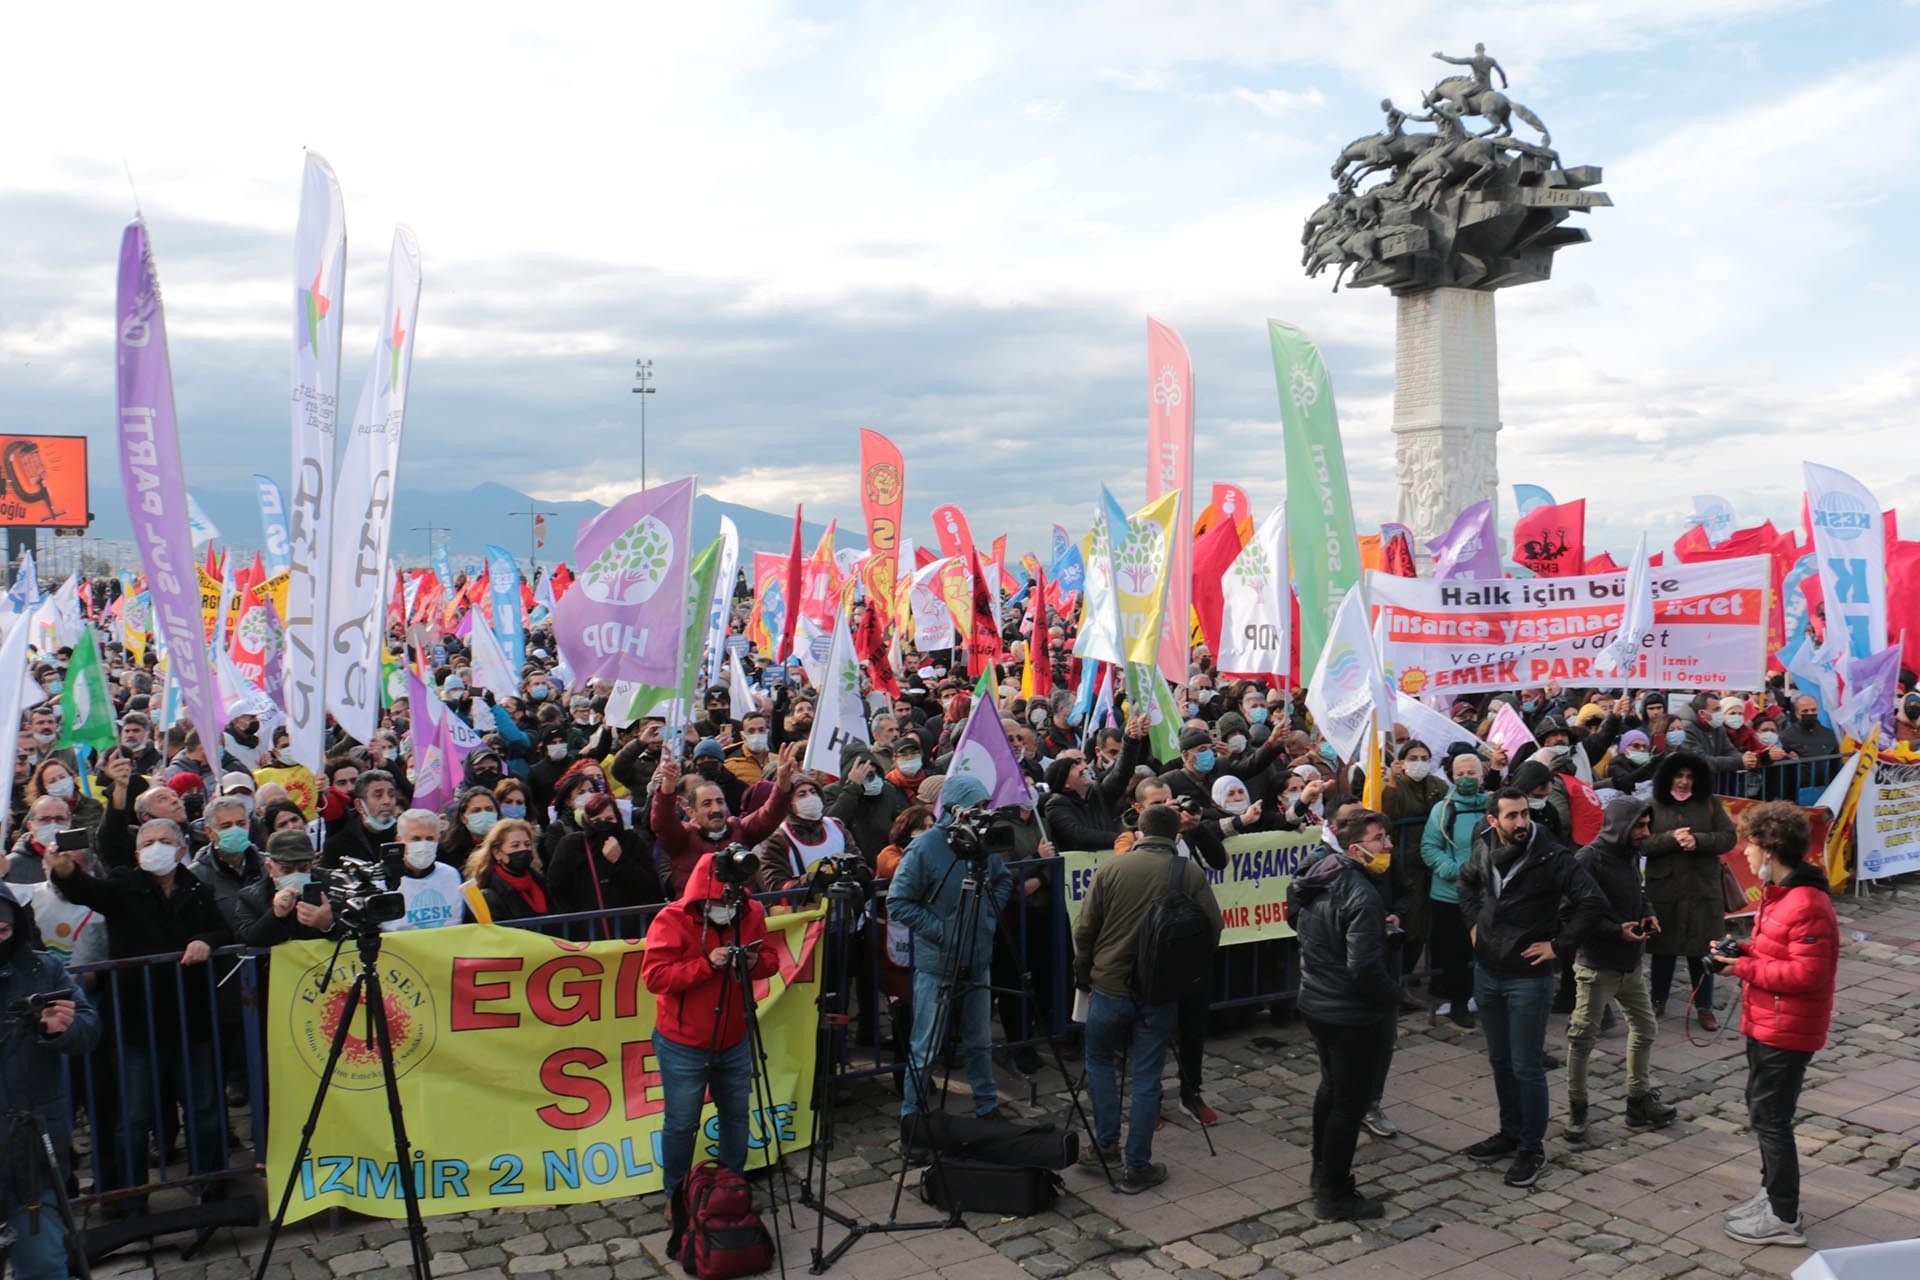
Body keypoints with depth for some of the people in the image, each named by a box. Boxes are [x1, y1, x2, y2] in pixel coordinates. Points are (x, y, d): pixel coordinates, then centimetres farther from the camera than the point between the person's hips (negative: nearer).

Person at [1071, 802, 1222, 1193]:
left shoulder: (1111, 869, -5)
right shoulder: (1192, 875, -5)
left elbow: (1084, 930, -2)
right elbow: (1212, 932, -2)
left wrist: (1084, 978, 12)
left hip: (1109, 987, 0)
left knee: (1099, 1059, 22)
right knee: (1146, 1077, 9)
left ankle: (1107, 1144, 21)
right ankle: (1137, 1168, 13)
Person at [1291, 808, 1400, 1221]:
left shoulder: (1318, 878, 1)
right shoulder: (1361, 896, -26)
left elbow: (1294, 913, 19)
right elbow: (1366, 967, -30)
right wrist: (1393, 994, -11)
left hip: (1316, 1001, 9)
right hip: (1352, 1013, -9)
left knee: (1332, 1086, 25)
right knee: (1351, 1101, 4)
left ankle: (1323, 1170, 40)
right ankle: (1333, 1195, 14)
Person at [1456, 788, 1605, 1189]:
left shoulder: (1551, 857, -17)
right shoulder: (1485, 850, 0)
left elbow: (1592, 901, -20)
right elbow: (1467, 880, 22)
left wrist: (1559, 945, -18)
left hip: (1529, 977, -6)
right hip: (1487, 971, 6)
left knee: (1526, 1068, 2)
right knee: (1500, 1060, 18)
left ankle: (1532, 1149, 18)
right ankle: (1510, 1132, 34)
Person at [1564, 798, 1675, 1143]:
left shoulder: (1631, 855, 6)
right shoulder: (1589, 859, -19)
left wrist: (1648, 914, 2)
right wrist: (1617, 931, -27)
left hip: (1631, 964, 8)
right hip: (1596, 966, -8)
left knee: (1645, 1029, 17)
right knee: (1583, 1038, 3)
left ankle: (1639, 1101, 33)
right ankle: (1576, 1110, 16)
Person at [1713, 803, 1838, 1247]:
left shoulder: (1809, 905, -23)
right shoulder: (1777, 893, 10)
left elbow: (1806, 973, -27)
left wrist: (1744, 967, -21)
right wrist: (1742, 952, 3)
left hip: (1786, 1031, -10)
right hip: (1766, 1024, 10)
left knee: (1770, 1117, -1)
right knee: (1764, 1111, 20)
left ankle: (1784, 1218, 11)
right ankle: (1773, 1194, 34)